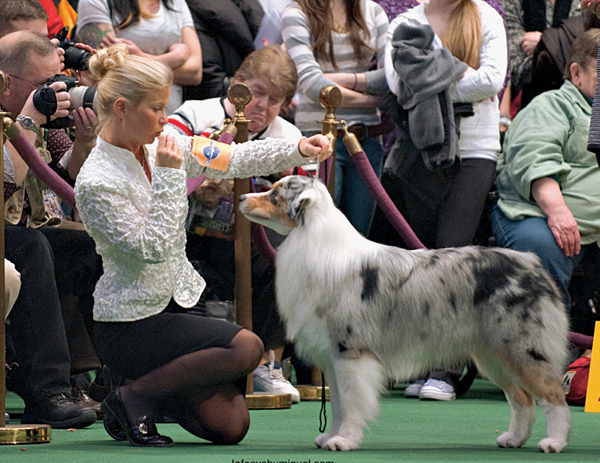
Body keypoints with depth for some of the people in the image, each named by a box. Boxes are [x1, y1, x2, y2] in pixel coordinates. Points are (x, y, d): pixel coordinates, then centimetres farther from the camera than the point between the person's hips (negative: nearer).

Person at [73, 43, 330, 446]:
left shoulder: (161, 147, 2)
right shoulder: (97, 182, -20)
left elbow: (235, 159, 2)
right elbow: (153, 247, -24)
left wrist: (299, 149, -11)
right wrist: (167, 175, -23)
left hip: (173, 305, 8)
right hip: (128, 325, -8)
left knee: (231, 426, -2)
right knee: (246, 347, -25)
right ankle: (136, 396, -10)